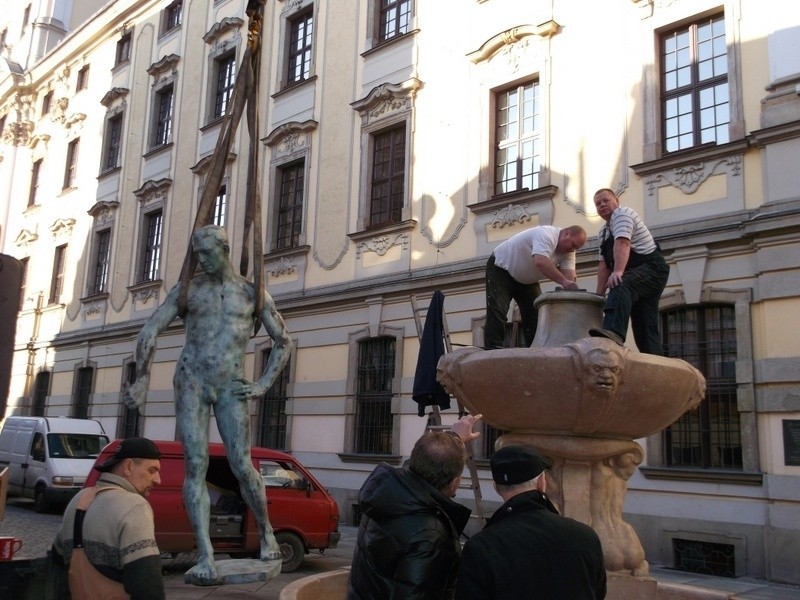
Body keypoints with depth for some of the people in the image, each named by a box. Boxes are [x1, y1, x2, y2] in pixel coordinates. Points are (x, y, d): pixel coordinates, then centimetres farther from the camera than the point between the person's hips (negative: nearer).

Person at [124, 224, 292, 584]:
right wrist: (142, 379, -1)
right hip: (191, 382, 1)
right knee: (196, 466, -7)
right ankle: (206, 558, -7)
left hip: (231, 387, -1)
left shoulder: (253, 293, 5)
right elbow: (149, 332, 6)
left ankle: (266, 532, 17)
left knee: (241, 466, -8)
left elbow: (284, 342, 11)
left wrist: (264, 384, 3)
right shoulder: (187, 289, 6)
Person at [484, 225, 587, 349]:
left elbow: (569, 275, -19)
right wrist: (563, 281, -55)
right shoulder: (546, 234, -32)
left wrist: (571, 283, -41)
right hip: (501, 267, -8)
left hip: (527, 279, 8)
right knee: (498, 311, -18)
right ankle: (493, 351, -20)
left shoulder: (568, 252, -7)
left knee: (535, 314, 2)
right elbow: (541, 262, -48)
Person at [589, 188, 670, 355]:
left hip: (652, 268, -10)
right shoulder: (604, 231, 22)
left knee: (620, 285, -39)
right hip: (636, 275, 10)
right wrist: (600, 295, 3)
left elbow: (622, 243, -24)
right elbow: (604, 264, 15)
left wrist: (618, 272, -39)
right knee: (645, 328, 4)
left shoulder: (622, 213, -5)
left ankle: (614, 332, -63)